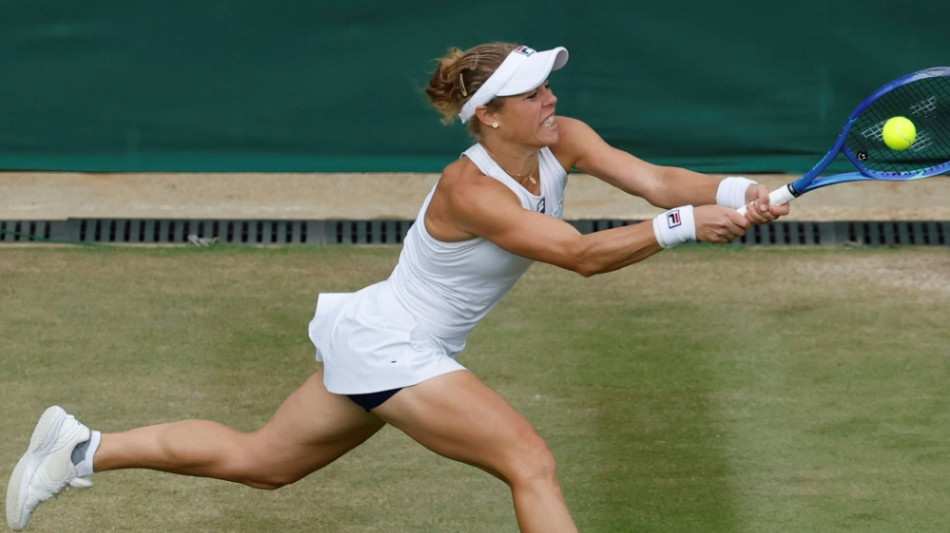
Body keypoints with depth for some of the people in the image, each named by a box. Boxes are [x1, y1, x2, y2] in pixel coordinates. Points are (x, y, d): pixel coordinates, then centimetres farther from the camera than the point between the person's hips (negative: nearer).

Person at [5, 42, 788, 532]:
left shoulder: (562, 143, -5)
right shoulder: (469, 190, -27)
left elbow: (652, 178, -15)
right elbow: (580, 255, -32)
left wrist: (735, 192, -31)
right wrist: (682, 226, -37)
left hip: (402, 347, 9)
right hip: (384, 347, -9)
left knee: (257, 461, 19)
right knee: (531, 460, -17)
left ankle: (80, 449, 27)